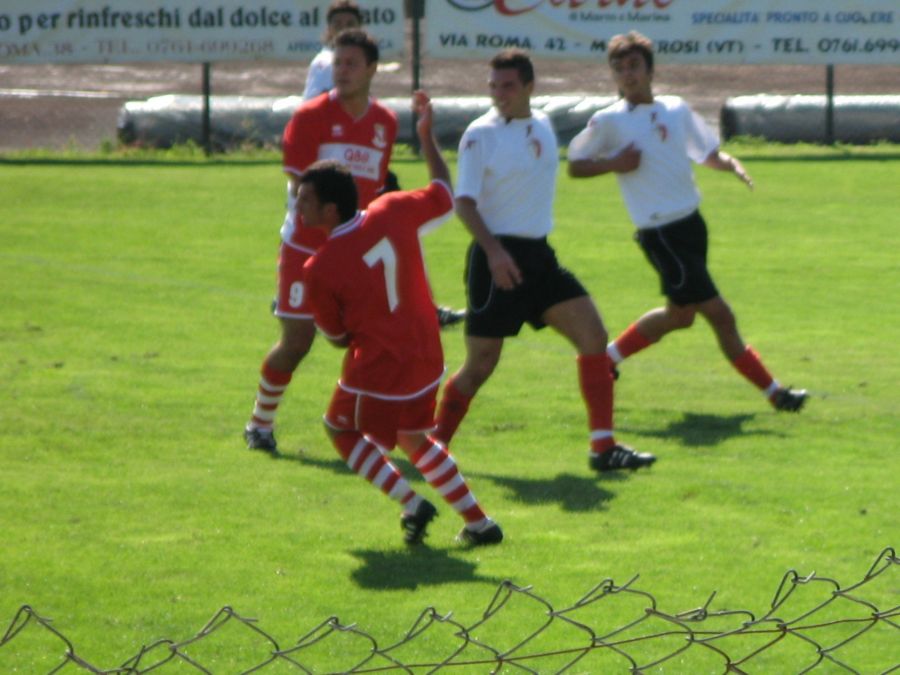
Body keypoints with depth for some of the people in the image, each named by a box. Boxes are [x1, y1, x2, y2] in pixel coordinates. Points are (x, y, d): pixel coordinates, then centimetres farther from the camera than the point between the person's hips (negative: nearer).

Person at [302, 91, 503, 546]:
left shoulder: (319, 269, -18)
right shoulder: (393, 212, -7)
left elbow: (336, 336, -5)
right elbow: (444, 193, 13)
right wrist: (428, 137, 23)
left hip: (377, 368, -6)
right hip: (427, 357, 6)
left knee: (342, 429, 19)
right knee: (411, 437, 26)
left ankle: (410, 502, 3)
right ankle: (479, 522, 24)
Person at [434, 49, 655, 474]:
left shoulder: (542, 126, 10)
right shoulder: (481, 134, -10)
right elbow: (464, 202, -14)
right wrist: (493, 250, -26)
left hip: (538, 255, 6)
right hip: (497, 257, -6)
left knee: (593, 334, -6)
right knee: (480, 365, -2)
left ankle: (603, 447, -5)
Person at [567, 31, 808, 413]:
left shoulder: (676, 110, 8)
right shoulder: (609, 121, -7)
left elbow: (708, 154, 17)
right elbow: (575, 166, 1)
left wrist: (731, 164, -4)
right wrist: (615, 164, -16)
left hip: (690, 224, 7)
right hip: (661, 234, -7)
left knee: (679, 314, 20)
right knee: (720, 316, -6)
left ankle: (608, 357, 37)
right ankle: (772, 391, 3)